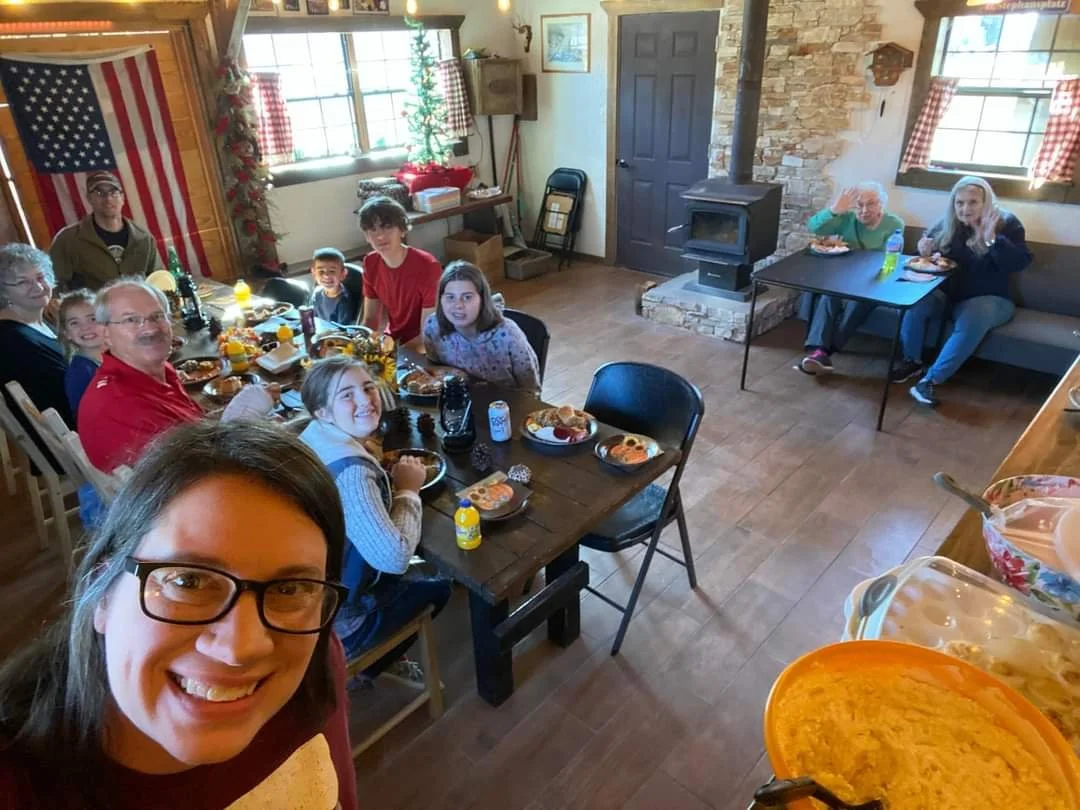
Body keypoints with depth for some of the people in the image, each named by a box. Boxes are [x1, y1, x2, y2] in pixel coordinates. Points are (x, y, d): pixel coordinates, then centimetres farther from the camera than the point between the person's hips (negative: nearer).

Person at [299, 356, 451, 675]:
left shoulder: (314, 436, -5)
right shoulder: (350, 471, -33)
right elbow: (395, 557, -35)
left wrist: (391, 482, 2)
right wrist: (408, 490, -17)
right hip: (331, 621, -8)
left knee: (416, 573, 26)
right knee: (436, 588, 15)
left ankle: (370, 659, 38)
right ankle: (364, 669, 32)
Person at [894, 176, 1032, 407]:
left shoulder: (1006, 223, -4)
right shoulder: (947, 223, 5)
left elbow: (1021, 262, -15)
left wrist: (992, 239, -28)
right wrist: (925, 249, -4)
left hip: (988, 298, -3)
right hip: (947, 294, 3)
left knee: (972, 320, -37)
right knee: (915, 301, -29)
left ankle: (931, 380, -35)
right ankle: (912, 362, -9)